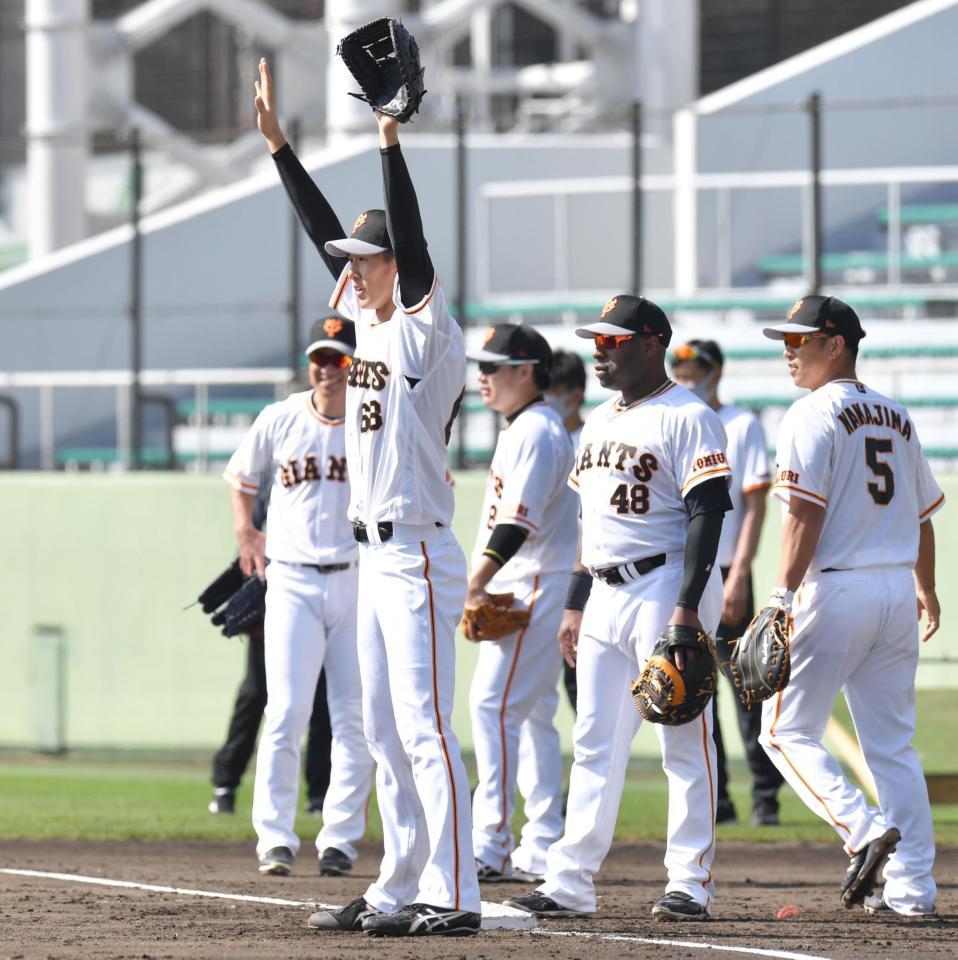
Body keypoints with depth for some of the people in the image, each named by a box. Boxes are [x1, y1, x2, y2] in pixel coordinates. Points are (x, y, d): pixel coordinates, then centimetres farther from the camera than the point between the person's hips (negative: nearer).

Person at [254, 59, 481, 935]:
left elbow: (411, 239, -22)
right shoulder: (370, 322, 12)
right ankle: (399, 890, 16)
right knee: (386, 733, 11)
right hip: (377, 557, 9)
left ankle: (453, 896, -12)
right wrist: (277, 142, 10)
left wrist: (392, 141, -28)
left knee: (424, 729, -12)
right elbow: (325, 231, 13)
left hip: (418, 558, -9)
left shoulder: (428, 332, -10)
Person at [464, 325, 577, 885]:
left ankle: (490, 846, -16)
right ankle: (541, 851, 15)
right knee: (534, 715, 12)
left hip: (531, 588, -11)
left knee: (495, 705, -14)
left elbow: (517, 523, -23)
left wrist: (475, 583, -29)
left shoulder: (536, 432, -14)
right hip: (518, 591, 11)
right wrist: (480, 586, 17)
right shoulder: (525, 429, 19)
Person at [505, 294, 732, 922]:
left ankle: (692, 882, -2)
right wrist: (575, 605, 18)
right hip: (605, 595, 9)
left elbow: (707, 515, -15)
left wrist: (687, 607, -22)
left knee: (684, 741, -5)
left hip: (665, 588, -9)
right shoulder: (600, 423, 18)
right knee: (594, 743, 6)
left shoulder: (687, 418, -9)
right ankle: (570, 884, 7)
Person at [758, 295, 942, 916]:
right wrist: (927, 589, 34)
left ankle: (865, 829, -17)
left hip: (836, 587, -7)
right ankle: (912, 887, 5)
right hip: (897, 587, 7)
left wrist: (783, 597, -20)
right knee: (893, 743, 9)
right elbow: (923, 513, 22)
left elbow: (806, 515, -17)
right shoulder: (896, 415, 14)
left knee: (786, 730, 1)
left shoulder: (815, 415, -8)